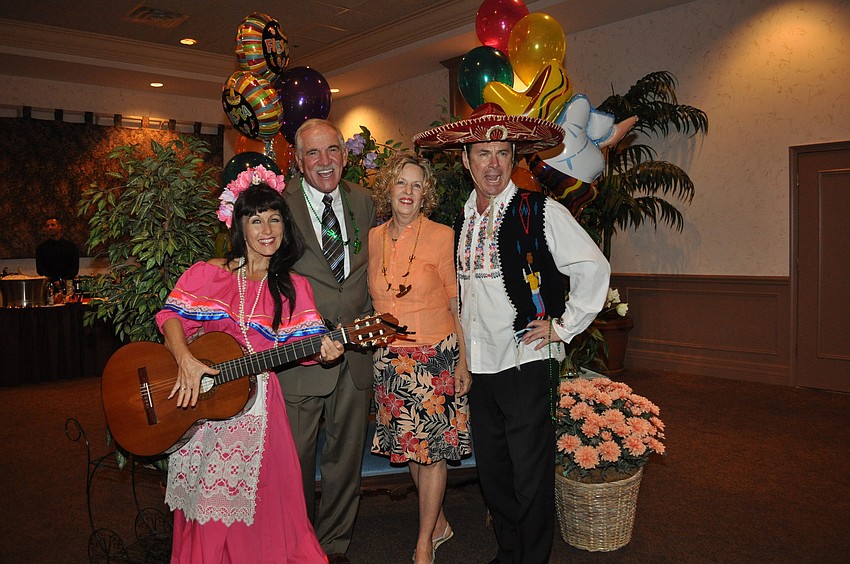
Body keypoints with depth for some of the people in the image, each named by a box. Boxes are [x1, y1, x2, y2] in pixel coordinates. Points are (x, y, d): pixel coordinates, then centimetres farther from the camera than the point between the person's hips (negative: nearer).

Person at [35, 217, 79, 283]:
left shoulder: (71, 245, 10)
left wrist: (64, 280, -10)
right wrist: (54, 281, -12)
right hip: (50, 283, 0)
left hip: (67, 282, 0)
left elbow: (75, 267, 5)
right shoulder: (41, 248, 11)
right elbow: (40, 270, 4)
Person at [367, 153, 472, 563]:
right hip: (390, 359, 4)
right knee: (408, 445, 12)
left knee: (432, 447, 3)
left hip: (435, 357, -4)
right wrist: (378, 353, 9)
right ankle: (438, 523, 33)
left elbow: (458, 304, -6)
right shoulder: (374, 238, 4)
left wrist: (464, 362, -9)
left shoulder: (441, 237, -9)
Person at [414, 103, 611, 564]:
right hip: (478, 365, 6)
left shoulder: (540, 211, -9)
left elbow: (593, 269, -7)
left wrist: (563, 326, -7)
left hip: (527, 363, -6)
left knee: (530, 475, 3)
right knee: (491, 471, 16)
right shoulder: (458, 220, 9)